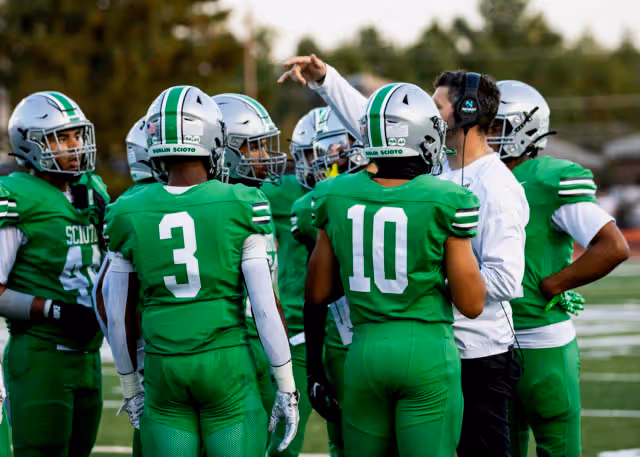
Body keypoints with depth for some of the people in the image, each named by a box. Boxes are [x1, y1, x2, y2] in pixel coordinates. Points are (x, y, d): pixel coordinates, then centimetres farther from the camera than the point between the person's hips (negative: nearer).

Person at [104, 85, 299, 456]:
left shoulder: (128, 214, 2)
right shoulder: (241, 207, -6)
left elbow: (120, 315, 8)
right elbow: (266, 306, -6)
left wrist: (130, 387, 21)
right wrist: (287, 387, 1)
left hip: (164, 369, 2)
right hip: (226, 364, -2)